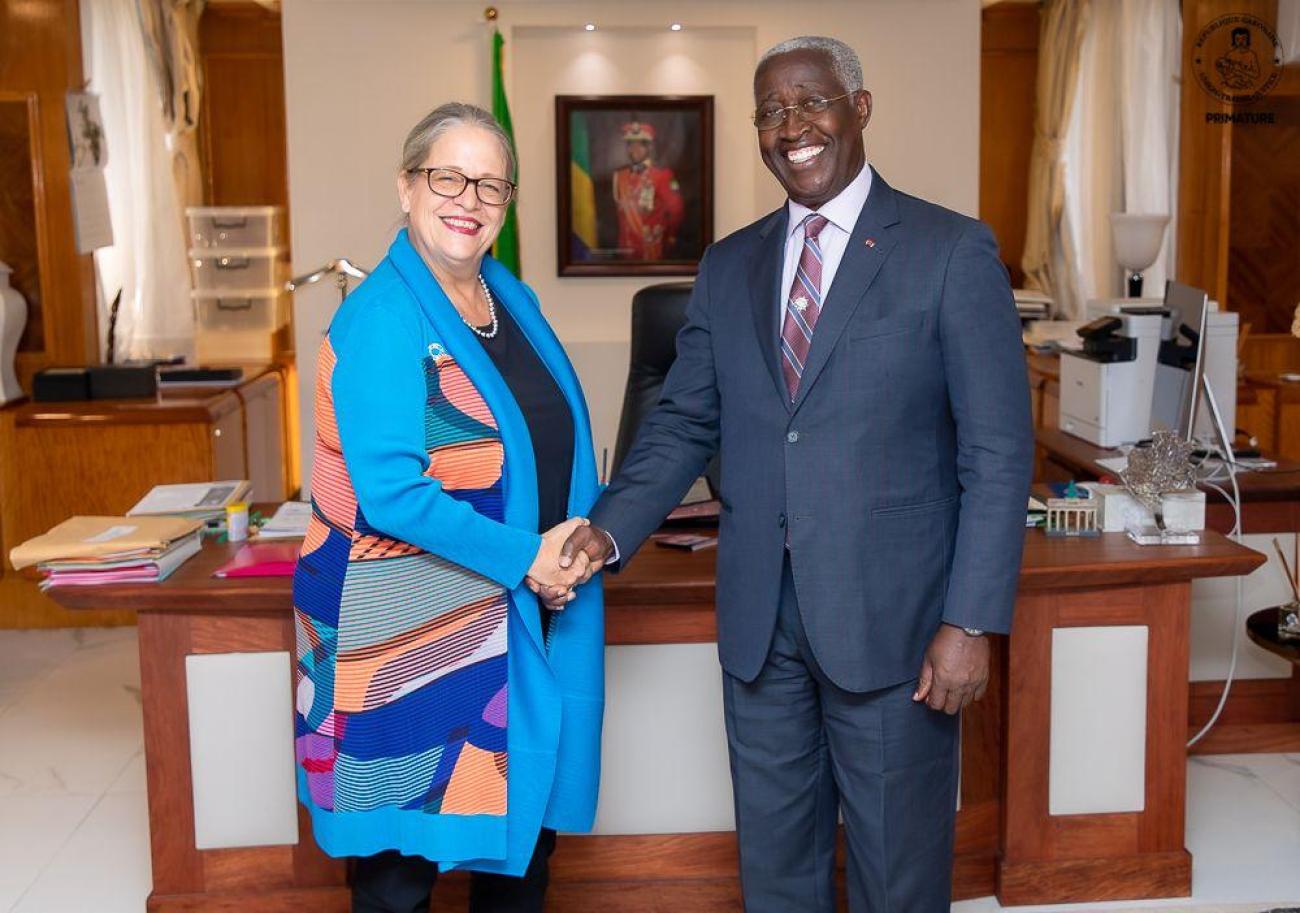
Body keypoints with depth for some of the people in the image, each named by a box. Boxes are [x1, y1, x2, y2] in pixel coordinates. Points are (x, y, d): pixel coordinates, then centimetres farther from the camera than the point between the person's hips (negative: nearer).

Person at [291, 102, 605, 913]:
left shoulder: (514, 301, 9)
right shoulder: (380, 318, -13)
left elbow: (558, 447, 15)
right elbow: (390, 490, -21)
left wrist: (582, 535, -3)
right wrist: (521, 557, -18)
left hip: (525, 618, 7)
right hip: (413, 629, -7)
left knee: (523, 830, 18)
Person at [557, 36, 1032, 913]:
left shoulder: (953, 251, -5)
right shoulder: (728, 266, 9)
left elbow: (998, 452, -8)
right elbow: (684, 424, 10)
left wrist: (972, 620, -13)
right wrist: (609, 529, -7)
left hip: (890, 616, -4)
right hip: (760, 619, 4)